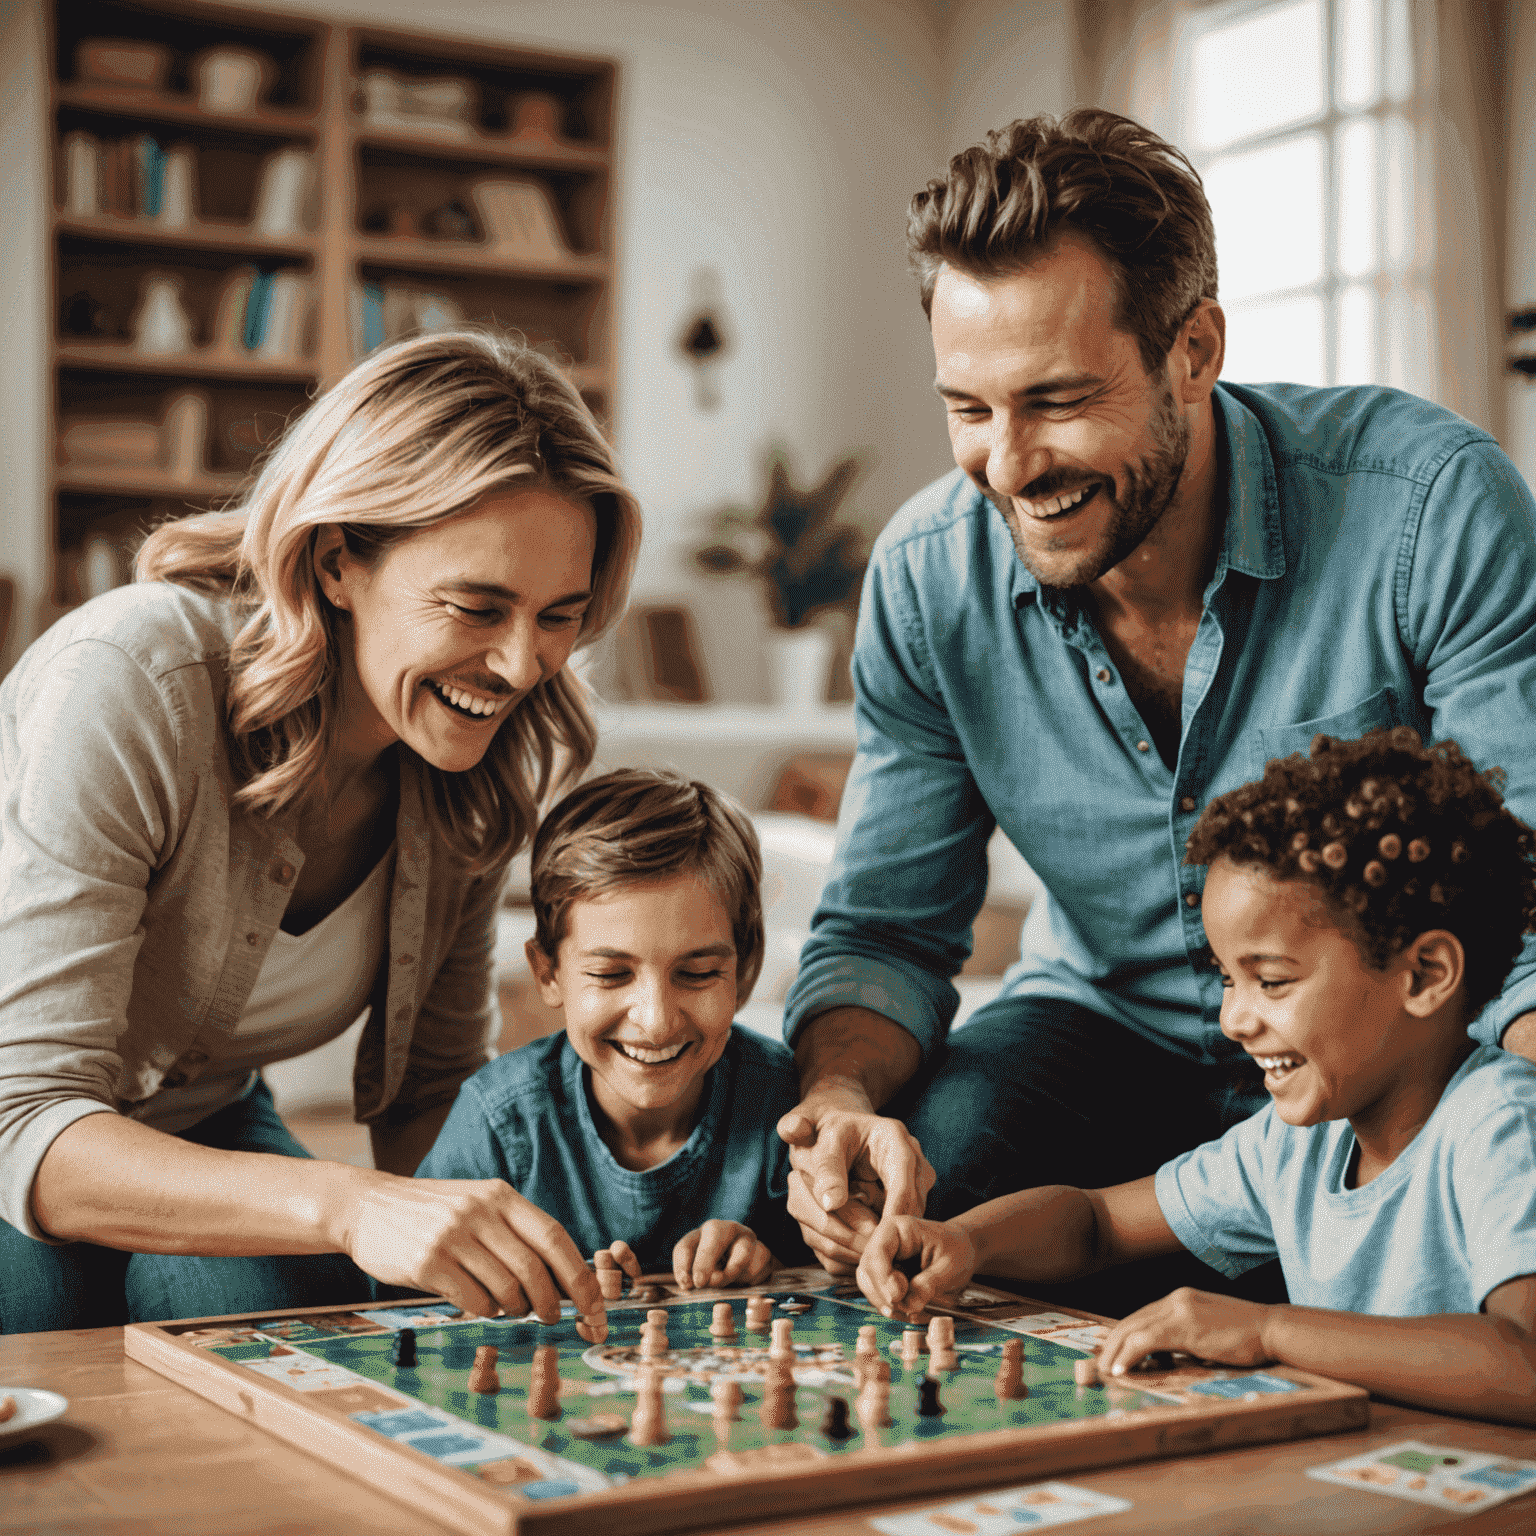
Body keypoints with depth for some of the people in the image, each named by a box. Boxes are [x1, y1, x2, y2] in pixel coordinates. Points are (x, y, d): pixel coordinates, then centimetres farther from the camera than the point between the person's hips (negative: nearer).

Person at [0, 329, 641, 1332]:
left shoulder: (479, 770, -14)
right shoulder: (126, 688, -34)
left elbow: (432, 1083, -2)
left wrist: (508, 1264, -24)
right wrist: (350, 1208, -54)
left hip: (201, 1121, 4)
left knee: (287, 1300, -26)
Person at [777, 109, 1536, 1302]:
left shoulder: (1436, 510, -24)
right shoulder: (929, 578, -12)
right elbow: (886, 928, -4)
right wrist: (844, 1098, -28)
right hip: (1109, 1025, 2)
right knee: (891, 1182, -26)